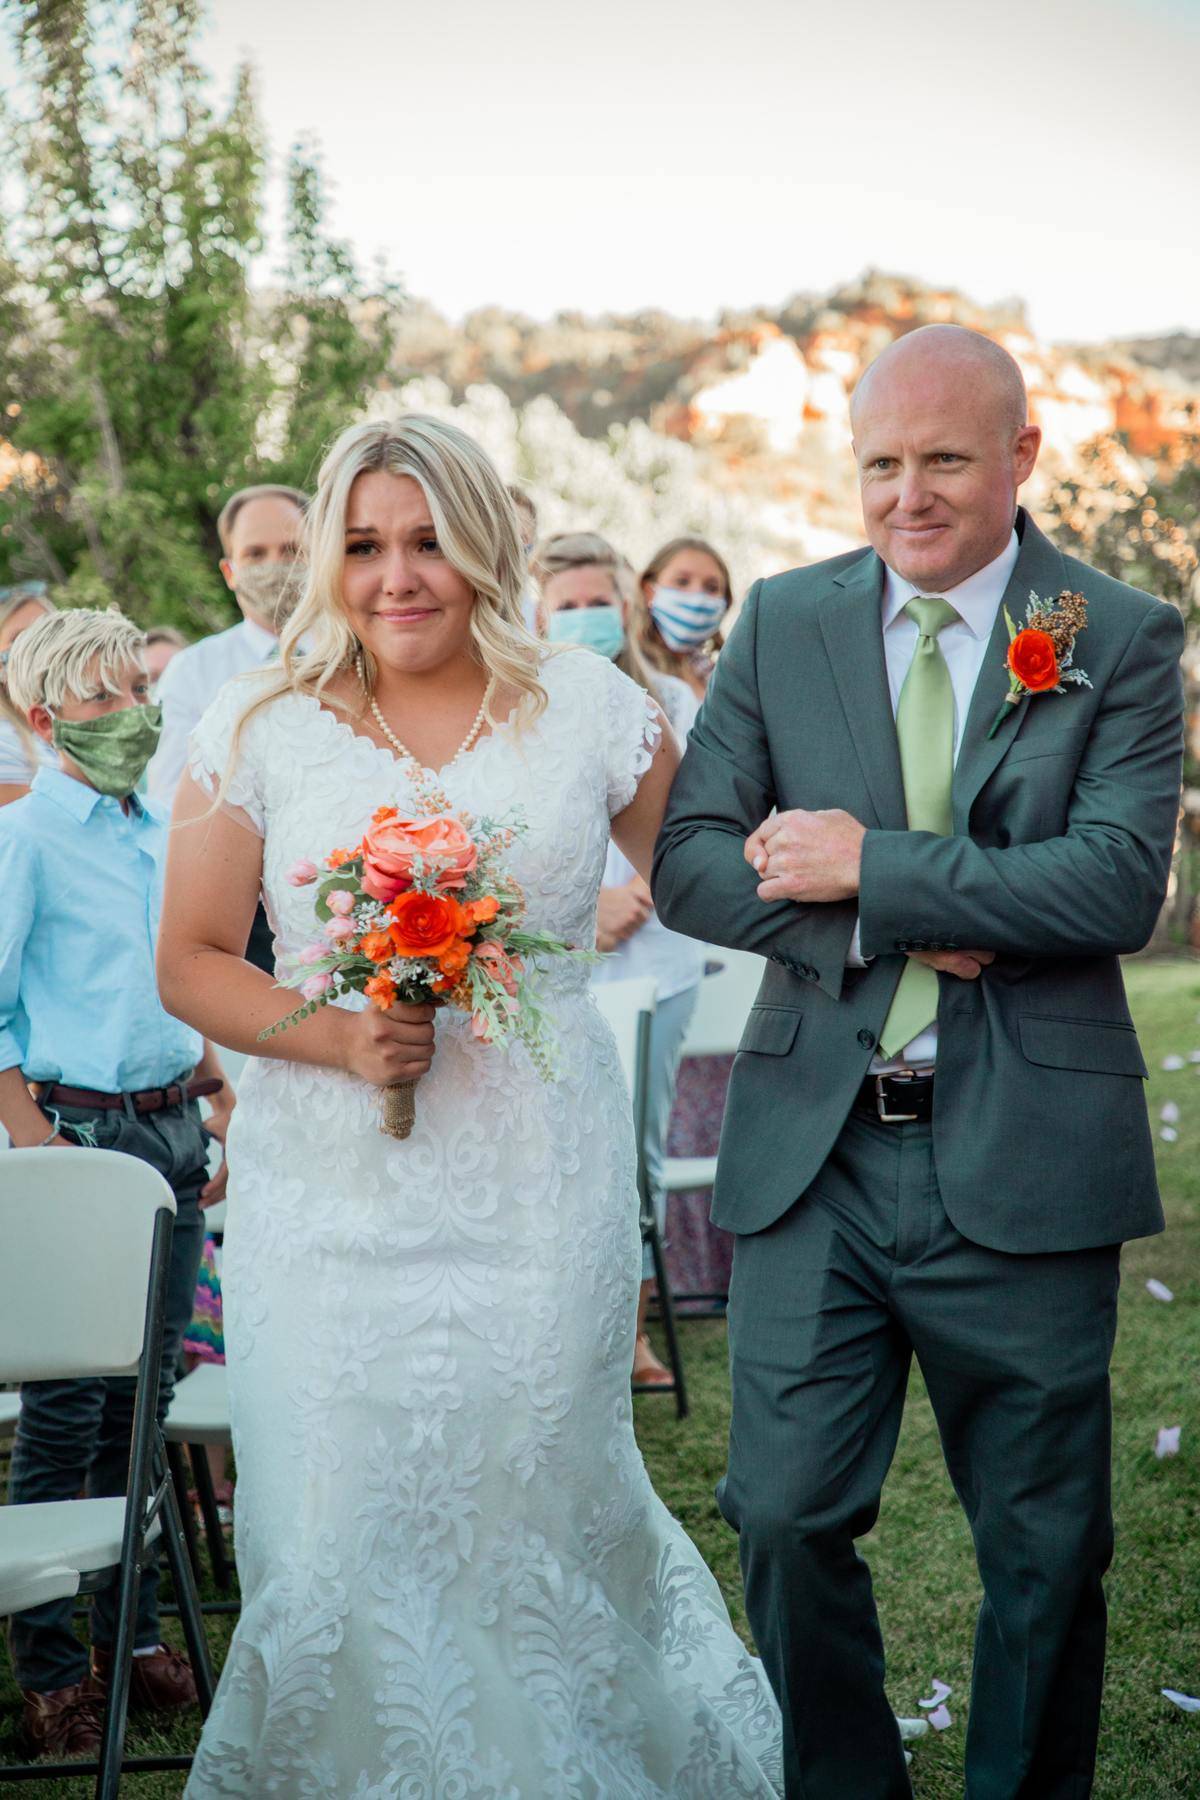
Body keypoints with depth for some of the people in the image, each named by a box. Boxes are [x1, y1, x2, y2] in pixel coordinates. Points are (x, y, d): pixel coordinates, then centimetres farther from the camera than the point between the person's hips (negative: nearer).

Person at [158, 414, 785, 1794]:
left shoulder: (591, 708, 2)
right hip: (331, 1201, 0)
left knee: (541, 1511, 9)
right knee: (337, 1541, 2)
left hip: (541, 1199, 0)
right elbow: (190, 962, 3)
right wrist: (343, 1039, -14)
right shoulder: (259, 727, 1)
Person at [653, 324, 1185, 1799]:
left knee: (1046, 1549, 11)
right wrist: (883, 934, -15)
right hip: (812, 1155, 2)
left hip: (1022, 1161, -2)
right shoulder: (784, 623, 6)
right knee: (786, 1520, 6)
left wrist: (869, 868, -15)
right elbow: (688, 861, 0)